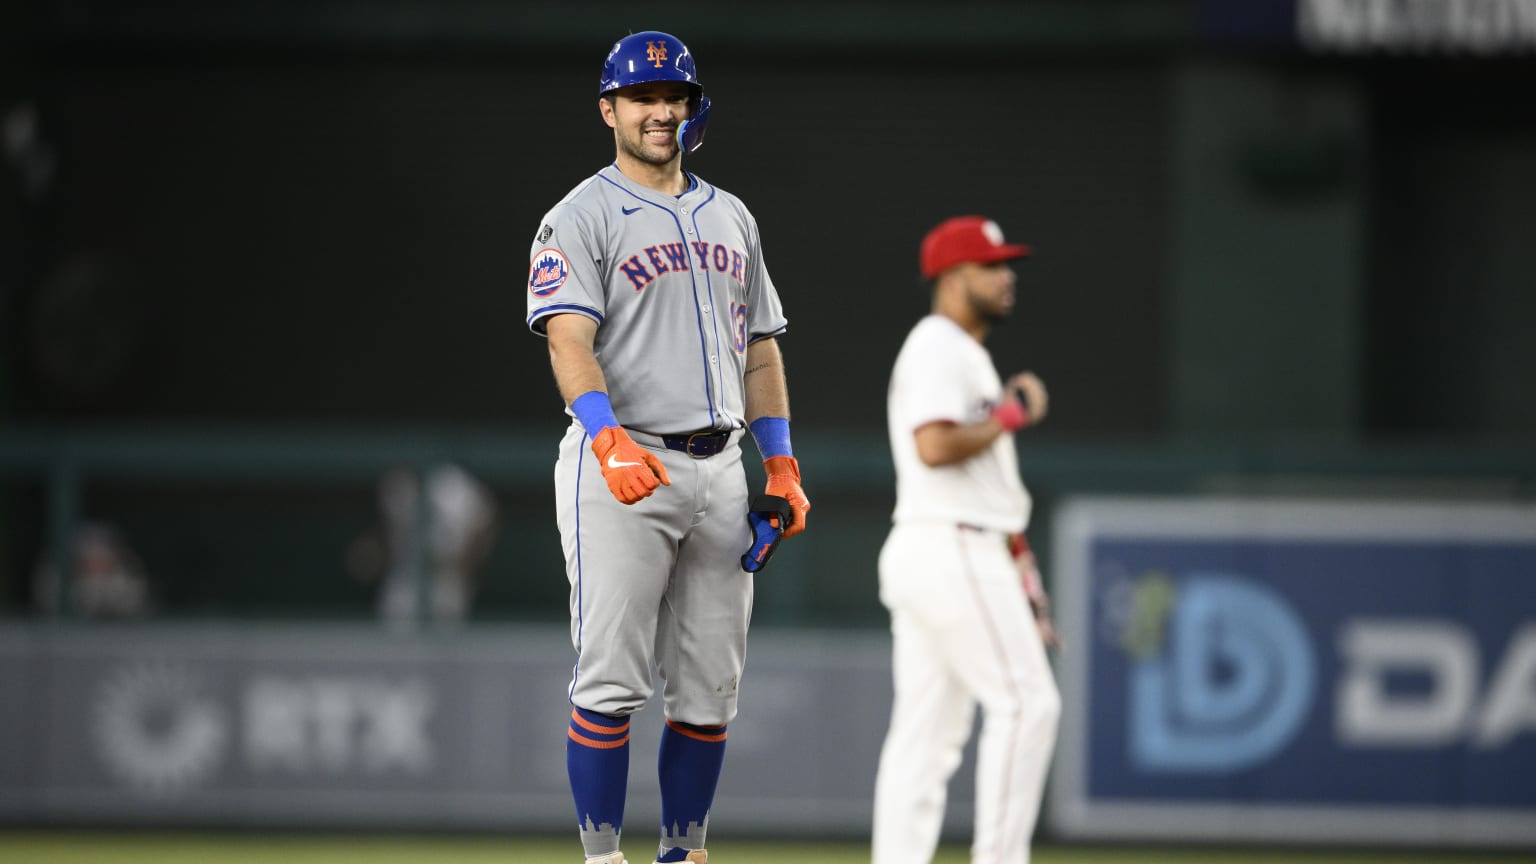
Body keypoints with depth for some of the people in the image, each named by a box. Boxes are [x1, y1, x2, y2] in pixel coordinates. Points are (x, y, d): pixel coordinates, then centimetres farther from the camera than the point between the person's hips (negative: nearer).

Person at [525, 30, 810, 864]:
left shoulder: (730, 218, 17)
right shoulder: (583, 217, -3)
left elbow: (759, 347, 21)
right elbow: (569, 339, -17)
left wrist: (781, 466, 12)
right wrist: (608, 439, -33)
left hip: (719, 470, 6)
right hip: (622, 467, -6)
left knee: (711, 689, 6)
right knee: (611, 680, -10)